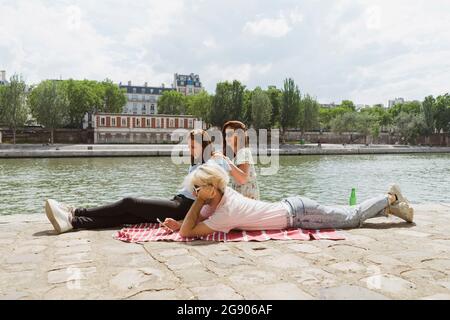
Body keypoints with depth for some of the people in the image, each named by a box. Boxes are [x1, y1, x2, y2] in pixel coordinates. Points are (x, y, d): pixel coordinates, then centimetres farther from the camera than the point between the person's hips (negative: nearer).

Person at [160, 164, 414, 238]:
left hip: (297, 214, -7)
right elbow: (197, 219, 11)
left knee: (352, 218, 10)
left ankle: (391, 200, 26)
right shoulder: (222, 194, -4)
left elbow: (187, 233, -27)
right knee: (350, 216, 22)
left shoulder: (226, 213, -27)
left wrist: (199, 201, -25)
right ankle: (387, 203, 35)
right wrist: (177, 223, -6)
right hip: (293, 207, 7)